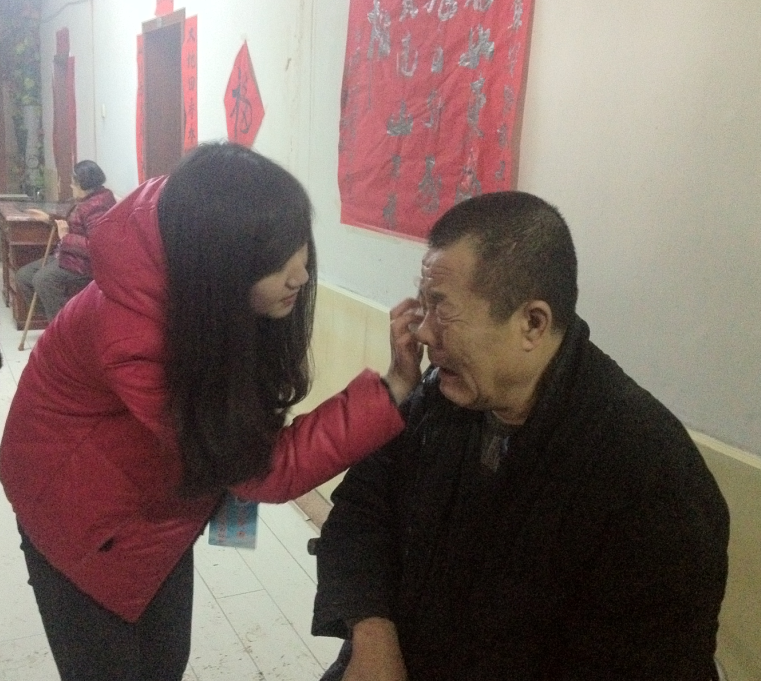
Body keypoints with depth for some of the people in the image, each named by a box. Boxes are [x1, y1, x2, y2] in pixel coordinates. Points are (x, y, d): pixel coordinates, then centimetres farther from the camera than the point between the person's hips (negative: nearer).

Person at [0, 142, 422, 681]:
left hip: (161, 500, 6)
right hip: (83, 513, -6)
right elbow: (268, 469, -33)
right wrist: (395, 388, -40)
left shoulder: (220, 299, -19)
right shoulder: (133, 336, -39)